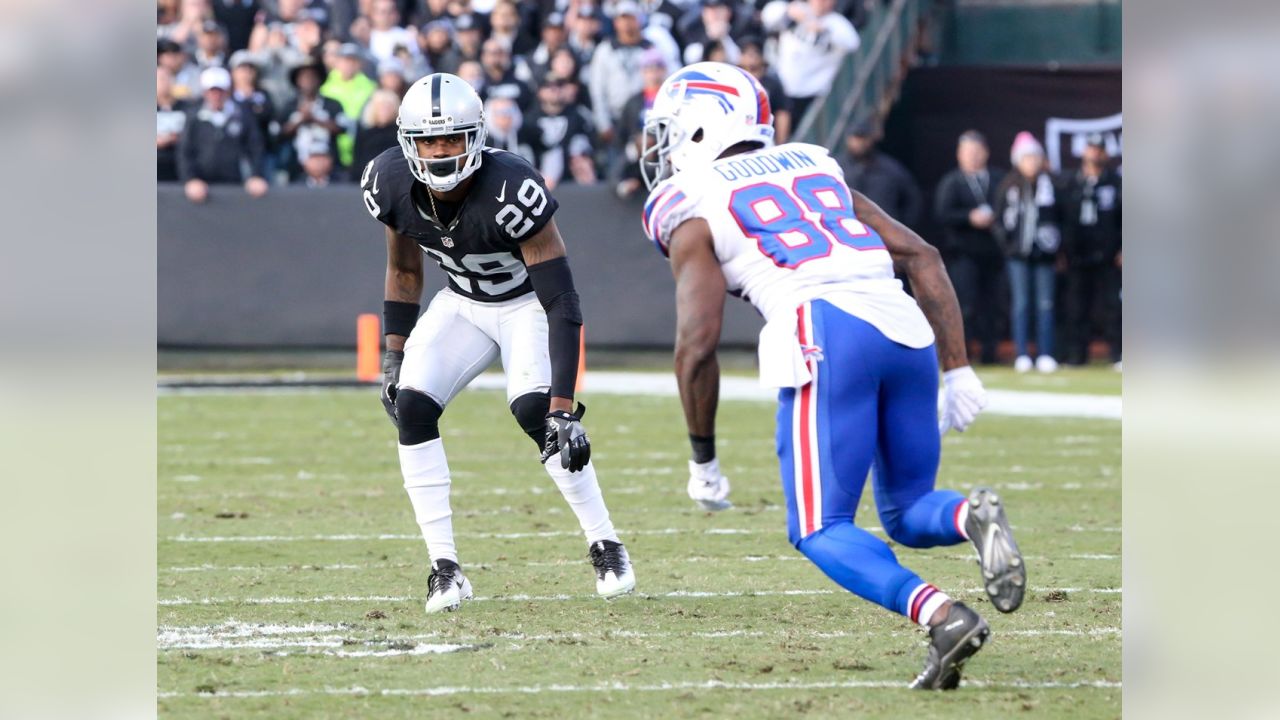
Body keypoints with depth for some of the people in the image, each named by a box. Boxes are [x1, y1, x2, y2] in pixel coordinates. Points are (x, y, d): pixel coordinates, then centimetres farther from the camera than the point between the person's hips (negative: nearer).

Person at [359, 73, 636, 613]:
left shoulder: (511, 192, -36)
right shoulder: (391, 185, -20)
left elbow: (562, 304, -35)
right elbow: (404, 271, 3)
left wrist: (563, 407, -40)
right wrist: (394, 356, 3)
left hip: (528, 301, -5)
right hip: (463, 302, 5)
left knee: (535, 412, -26)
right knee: (411, 407, -15)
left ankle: (605, 546, -6)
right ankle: (445, 568, -8)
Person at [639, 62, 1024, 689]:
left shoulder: (694, 215, 12)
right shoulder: (817, 172, 29)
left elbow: (697, 345, 2)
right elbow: (922, 258, 21)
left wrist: (702, 459, 12)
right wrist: (958, 371, 19)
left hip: (827, 338, -6)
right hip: (907, 331, 6)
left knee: (821, 530, 2)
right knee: (906, 514, 20)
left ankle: (942, 616, -23)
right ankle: (973, 517, -15)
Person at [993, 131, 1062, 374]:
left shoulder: (1049, 183, 2)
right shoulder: (1009, 185, 3)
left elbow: (1060, 216, 6)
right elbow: (999, 218, 6)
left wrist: (1057, 244, -1)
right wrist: (1005, 241, -4)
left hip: (1044, 253, 0)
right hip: (1018, 254, 0)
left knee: (1045, 305, 2)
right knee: (1020, 303, 1)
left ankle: (1045, 354, 6)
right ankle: (1021, 355, 4)